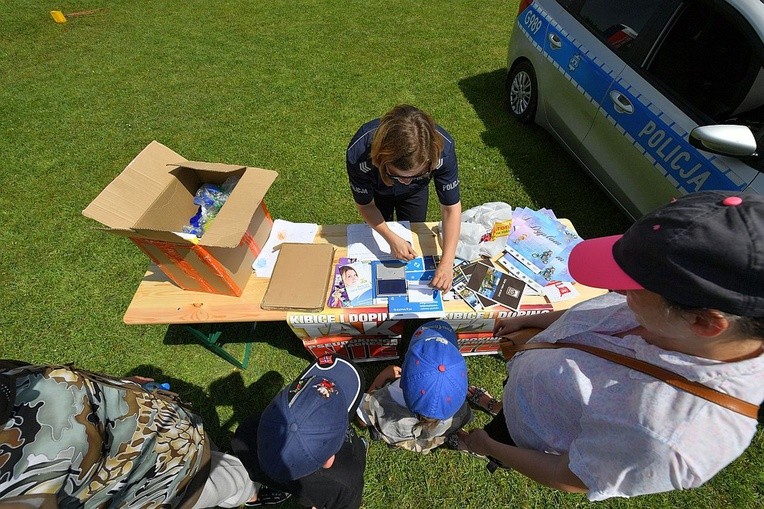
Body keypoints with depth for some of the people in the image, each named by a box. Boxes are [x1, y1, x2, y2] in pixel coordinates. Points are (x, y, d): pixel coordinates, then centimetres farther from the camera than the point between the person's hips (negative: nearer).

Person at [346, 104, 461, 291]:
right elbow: (365, 205, -25)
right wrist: (391, 238, -39)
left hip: (415, 192, 1)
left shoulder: (442, 148, -42)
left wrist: (447, 263, -39)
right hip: (377, 189, 0)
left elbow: (451, 208, -31)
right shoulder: (359, 154, -43)